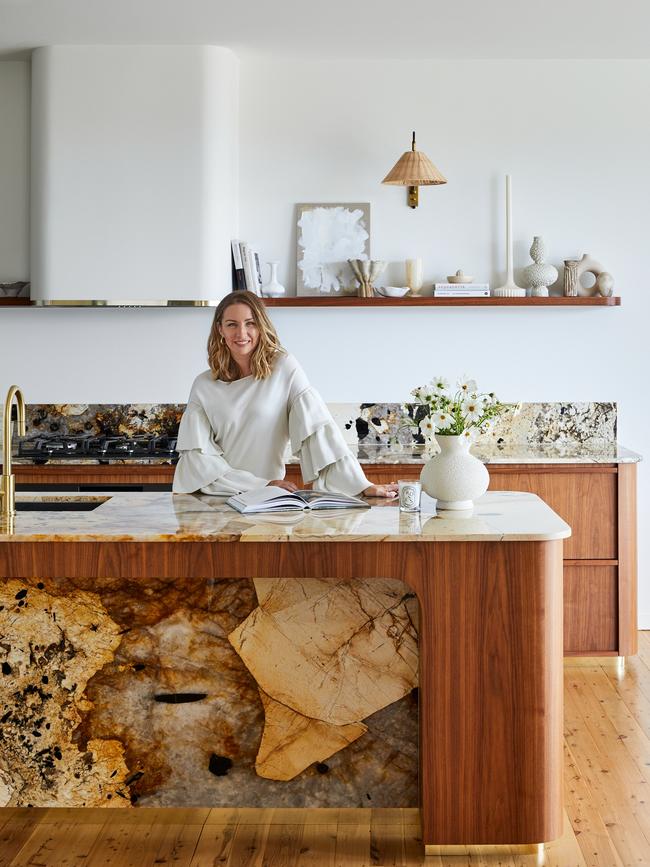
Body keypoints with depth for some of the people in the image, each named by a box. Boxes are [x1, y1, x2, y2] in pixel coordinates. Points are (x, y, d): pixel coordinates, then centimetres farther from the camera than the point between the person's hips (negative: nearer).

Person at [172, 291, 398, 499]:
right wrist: (260, 485, -11)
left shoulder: (283, 368, 0)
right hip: (211, 501, 2)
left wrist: (363, 486, -14)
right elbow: (198, 454, -1)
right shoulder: (204, 385, 4)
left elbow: (319, 429, -6)